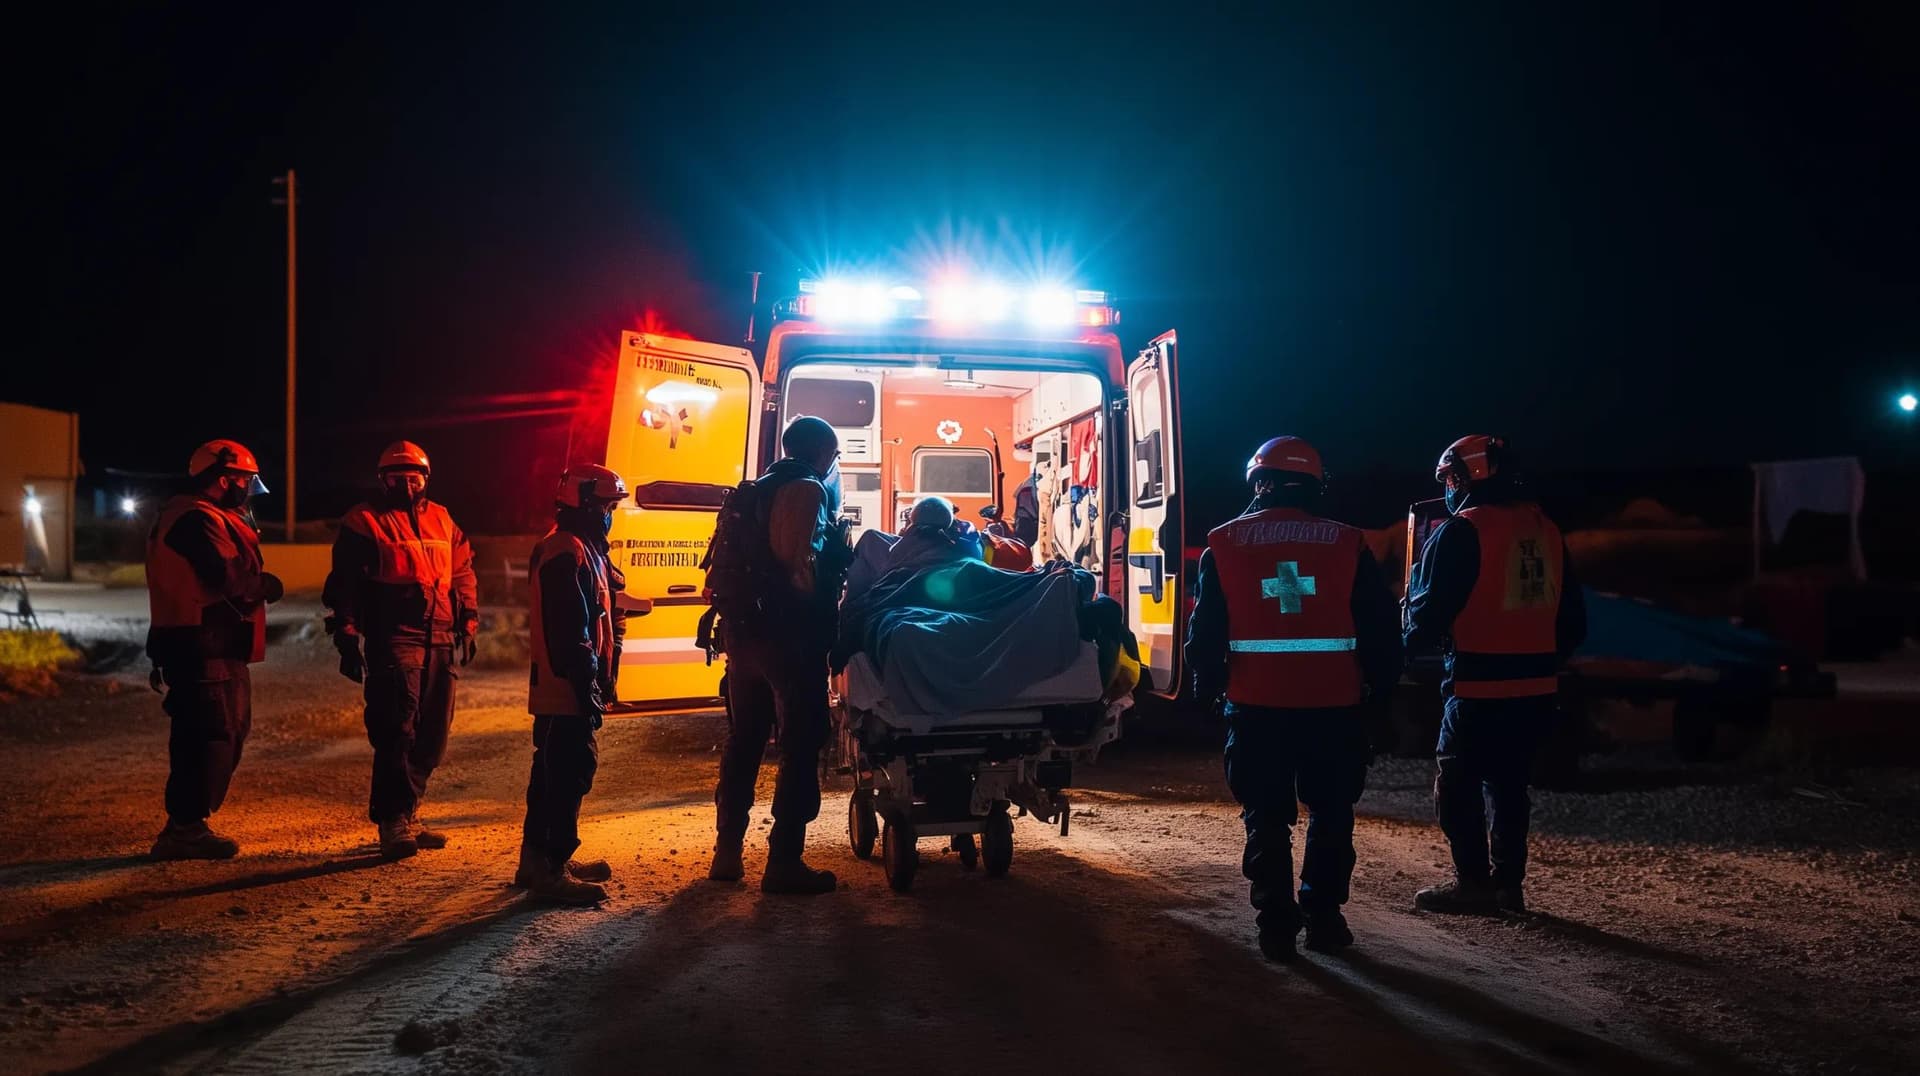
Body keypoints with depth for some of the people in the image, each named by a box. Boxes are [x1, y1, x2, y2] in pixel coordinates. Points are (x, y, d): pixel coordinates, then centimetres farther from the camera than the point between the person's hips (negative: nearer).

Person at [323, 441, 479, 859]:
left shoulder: (442, 520, 16)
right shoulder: (364, 523, 0)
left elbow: (463, 575, 21)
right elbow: (344, 586, -3)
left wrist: (467, 625, 14)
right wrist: (348, 640, -7)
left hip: (440, 643, 6)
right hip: (394, 640, -6)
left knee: (432, 735, 8)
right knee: (397, 733, -12)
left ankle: (405, 817, 19)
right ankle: (394, 824, -8)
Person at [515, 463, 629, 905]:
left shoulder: (584, 550, 18)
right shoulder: (568, 553, -16)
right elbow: (571, 632, -23)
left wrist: (600, 683, 22)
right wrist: (588, 689, -23)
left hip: (557, 691, 11)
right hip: (568, 691, -11)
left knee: (553, 772, 16)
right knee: (570, 773, -8)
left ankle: (538, 856, 26)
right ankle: (551, 868, -4)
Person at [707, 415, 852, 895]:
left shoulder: (760, 490, 19)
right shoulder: (808, 490, -8)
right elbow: (800, 562, -21)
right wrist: (821, 607, -8)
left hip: (745, 631, 9)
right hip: (790, 636, -9)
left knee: (743, 740, 15)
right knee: (800, 745, -4)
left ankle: (728, 851, 20)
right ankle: (784, 861, -5)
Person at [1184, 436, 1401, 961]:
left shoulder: (1225, 544, 0)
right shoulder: (1347, 544, 2)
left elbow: (1206, 631, 0)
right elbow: (1380, 627, 3)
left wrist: (1207, 687, 12)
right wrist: (1379, 686, 14)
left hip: (1258, 705, 0)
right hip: (1334, 704, 1)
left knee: (1267, 817, 9)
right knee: (1331, 813, 16)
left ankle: (1276, 923, 8)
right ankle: (1323, 916, 17)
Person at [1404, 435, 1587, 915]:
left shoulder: (1462, 531, -12)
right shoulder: (1545, 528, 11)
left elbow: (1430, 609, -12)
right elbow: (1573, 617, 16)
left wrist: (1412, 640, 9)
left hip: (1479, 686, -7)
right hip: (1536, 686, 7)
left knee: (1458, 784, 4)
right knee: (1508, 782, 16)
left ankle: (1473, 882, 5)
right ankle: (1507, 882, 19)